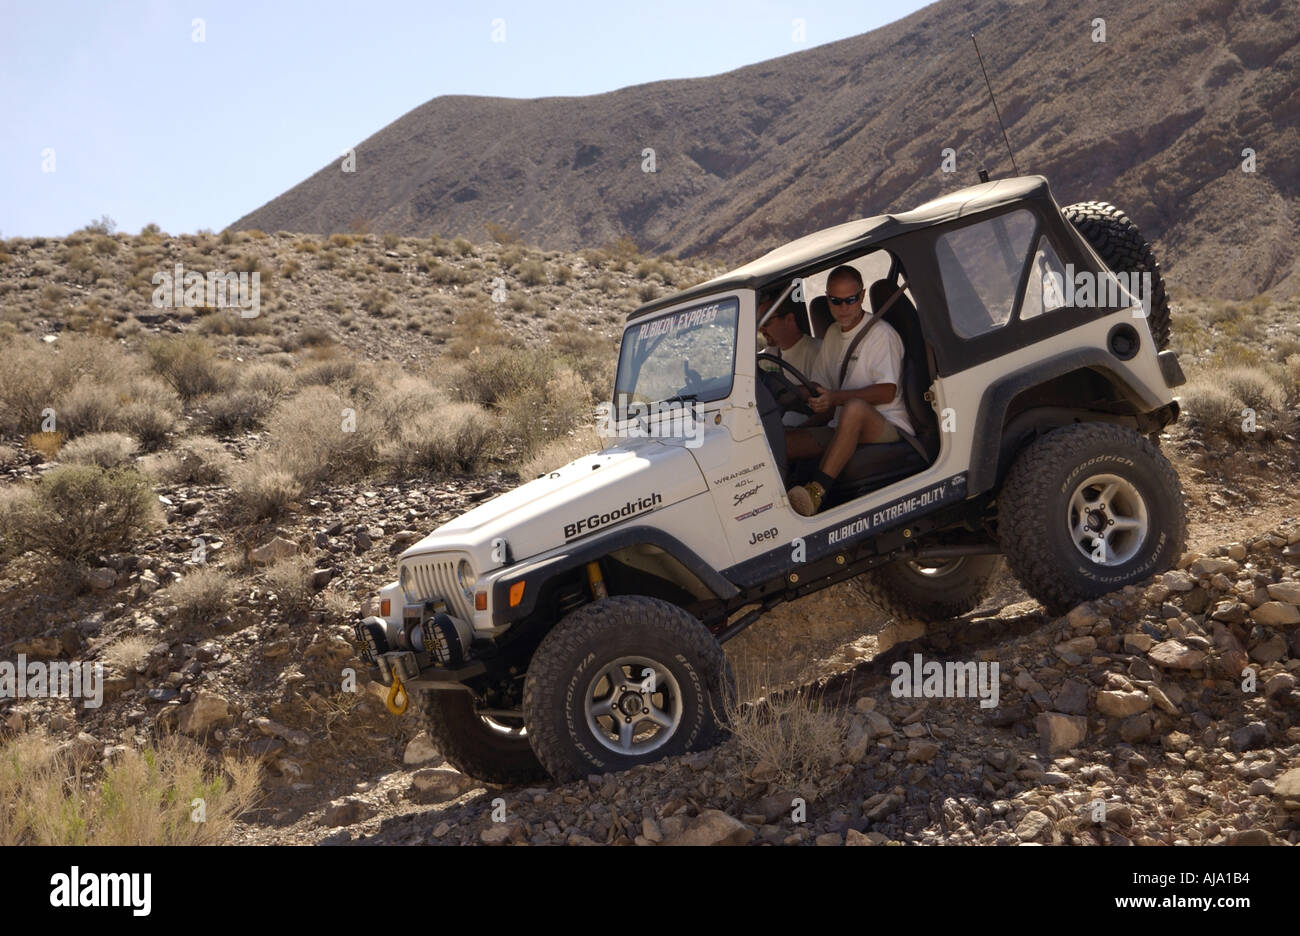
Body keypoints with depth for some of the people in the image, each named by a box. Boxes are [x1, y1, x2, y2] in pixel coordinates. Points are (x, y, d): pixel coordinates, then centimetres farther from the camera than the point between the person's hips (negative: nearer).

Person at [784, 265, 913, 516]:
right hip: (842, 429, 7)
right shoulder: (833, 334, 19)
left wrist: (835, 398, -28)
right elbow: (822, 387, 23)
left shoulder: (881, 334, -4)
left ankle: (816, 492, -50)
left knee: (855, 407, -41)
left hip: (888, 428, -7)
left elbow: (887, 391, -16)